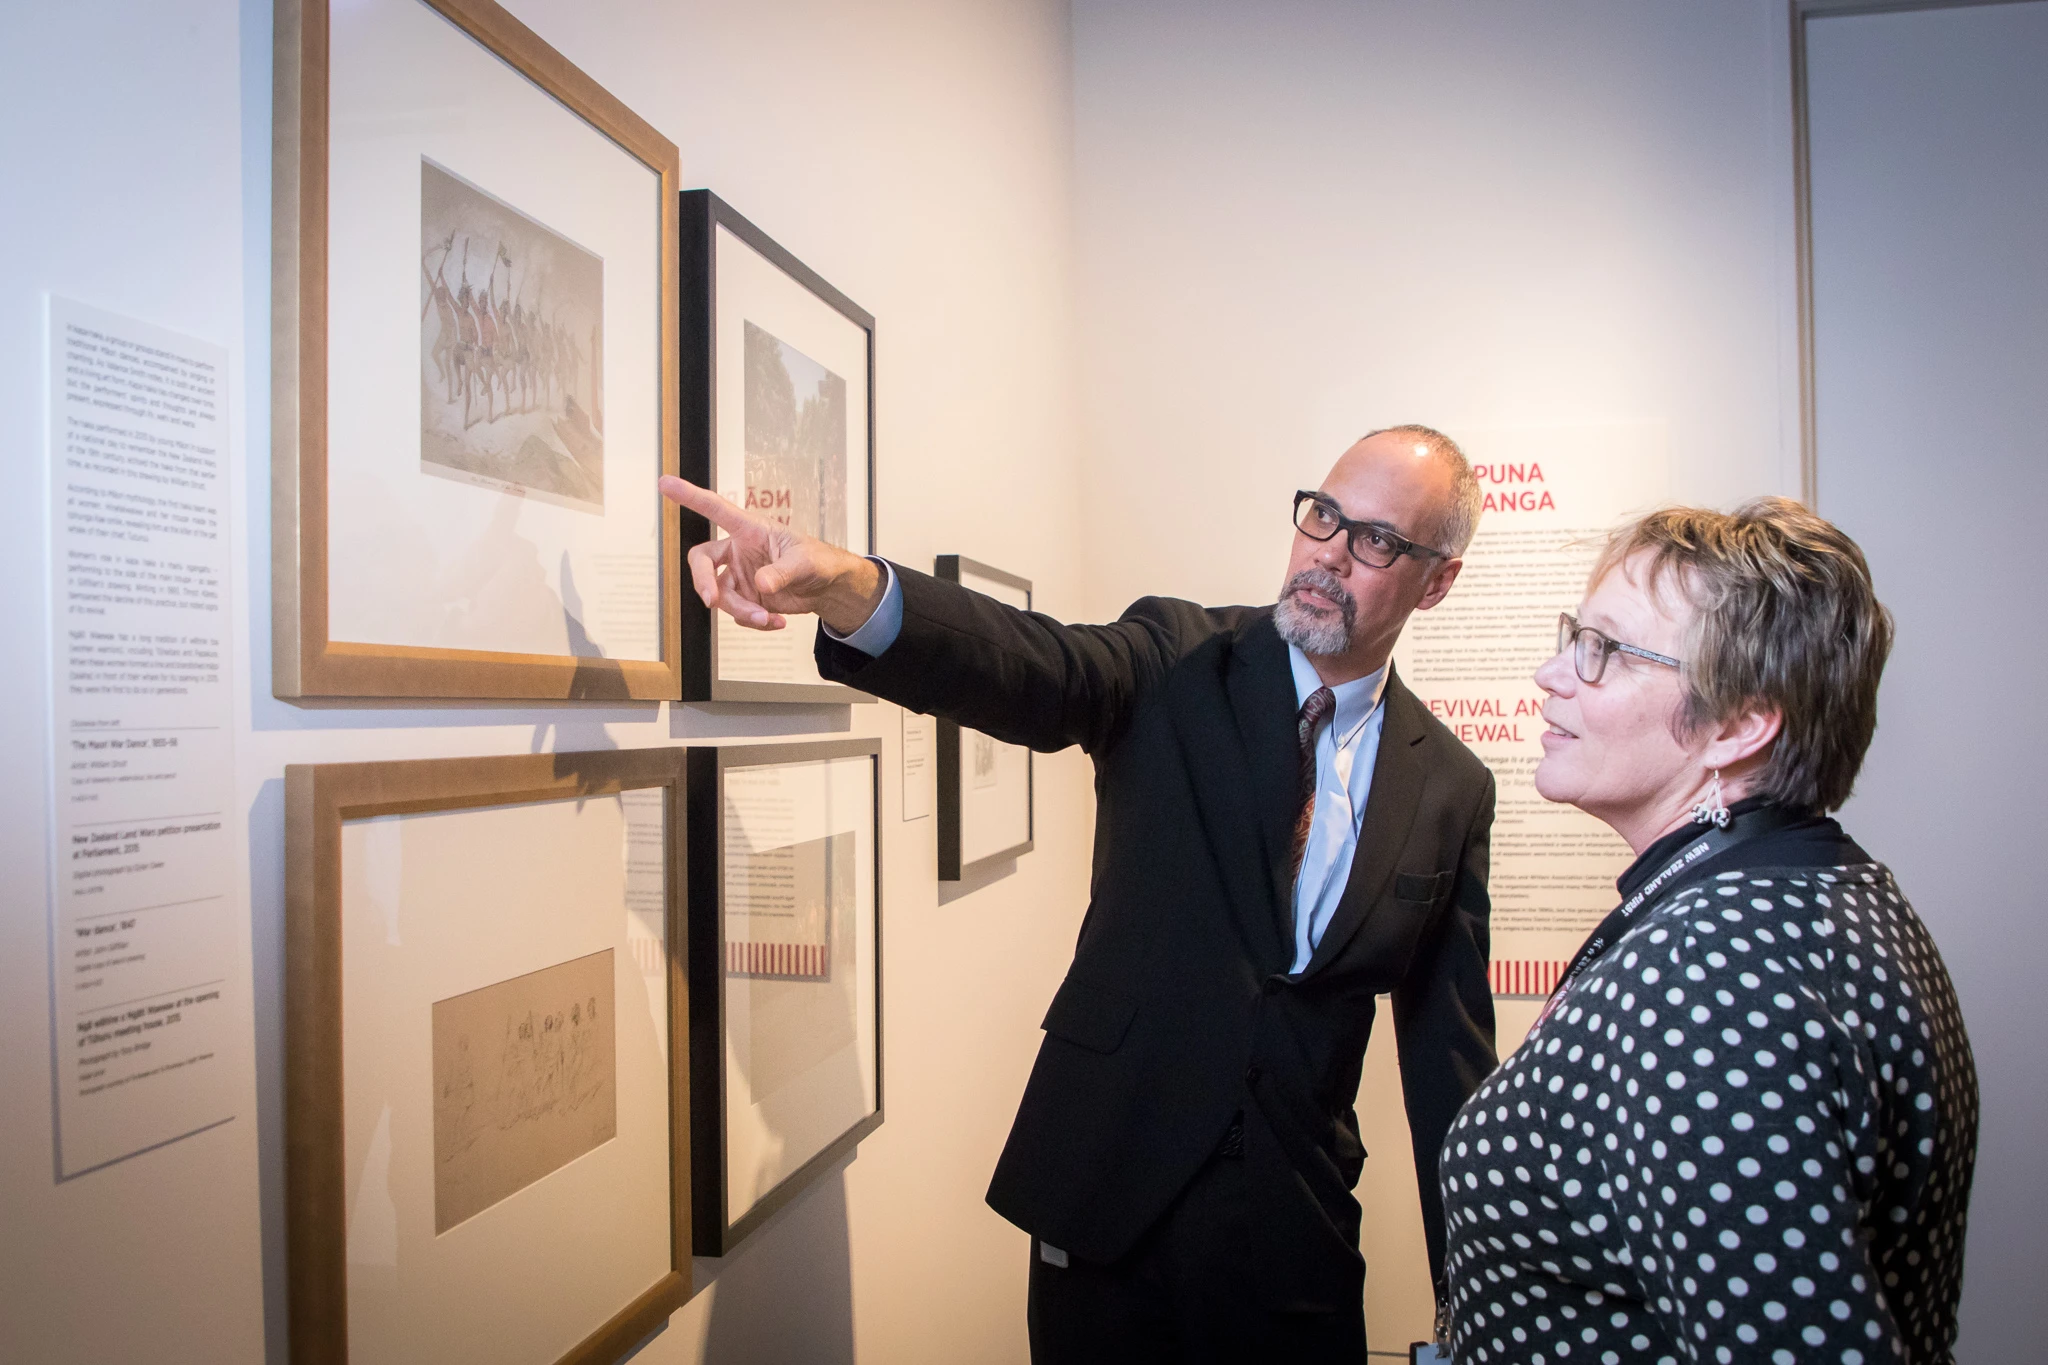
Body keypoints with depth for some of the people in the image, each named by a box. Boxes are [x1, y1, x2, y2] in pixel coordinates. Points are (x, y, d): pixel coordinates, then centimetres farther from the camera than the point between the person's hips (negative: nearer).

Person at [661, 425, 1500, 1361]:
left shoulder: (1451, 788, 1)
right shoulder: (1179, 661, -4)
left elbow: (1450, 1052, 4)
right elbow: (1034, 670, -26)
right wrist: (844, 588, -46)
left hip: (1297, 1235, 2)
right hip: (1110, 1201, -1)